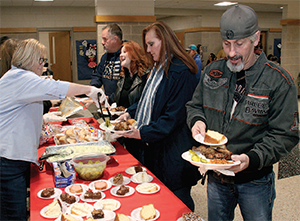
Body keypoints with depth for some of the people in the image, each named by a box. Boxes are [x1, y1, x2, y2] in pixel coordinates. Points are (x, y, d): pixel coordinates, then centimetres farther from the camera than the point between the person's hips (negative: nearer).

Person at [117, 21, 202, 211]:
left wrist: (144, 133, -22)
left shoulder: (180, 72, -19)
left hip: (174, 152, -9)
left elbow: (174, 116, -22)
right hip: (154, 147, 9)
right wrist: (130, 113, 6)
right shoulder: (158, 68, 13)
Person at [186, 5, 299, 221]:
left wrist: (251, 159, -29)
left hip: (255, 182, -3)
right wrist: (197, 121, -11)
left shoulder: (279, 81, -15)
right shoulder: (213, 71, -2)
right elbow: (195, 105, 11)